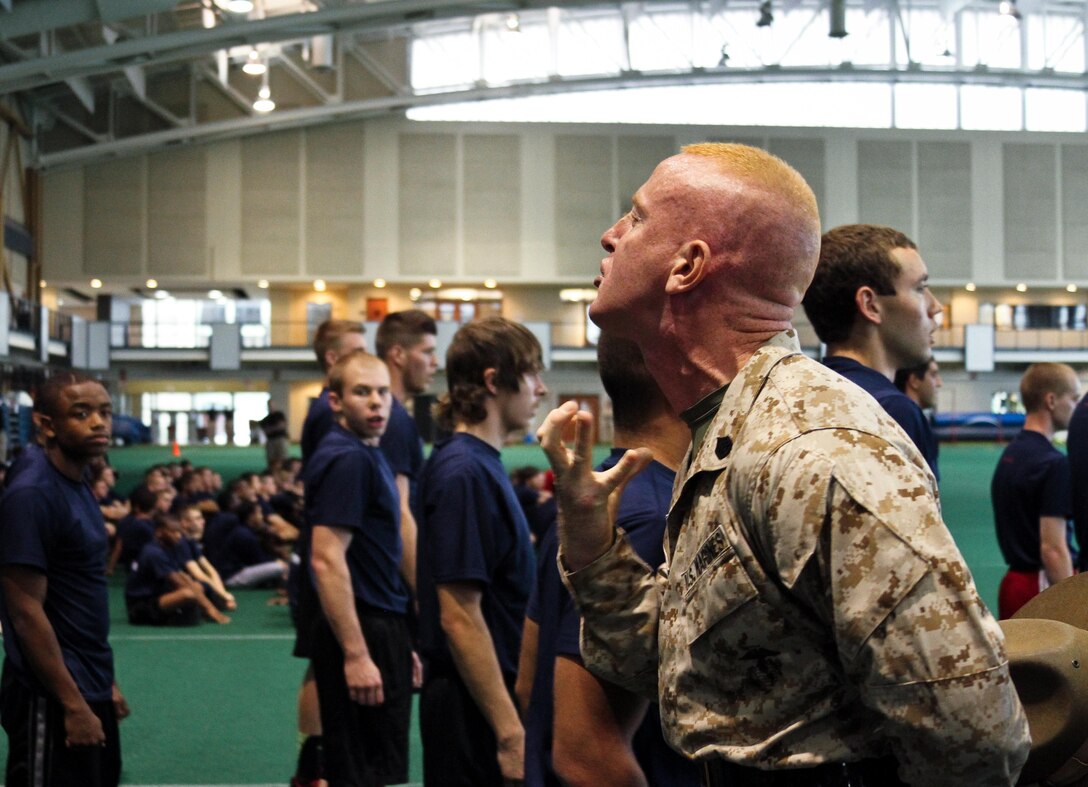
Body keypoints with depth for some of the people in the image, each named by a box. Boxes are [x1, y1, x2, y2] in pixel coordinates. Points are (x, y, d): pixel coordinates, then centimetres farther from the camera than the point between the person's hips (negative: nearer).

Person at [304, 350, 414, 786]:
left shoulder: (366, 455, 14)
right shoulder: (347, 459, -16)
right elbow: (327, 559, -23)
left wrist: (401, 645, 21)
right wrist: (356, 654, -25)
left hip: (381, 624, 10)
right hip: (365, 633, -10)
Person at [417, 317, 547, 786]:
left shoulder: (482, 464, 11)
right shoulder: (464, 473, -19)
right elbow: (459, 617, -23)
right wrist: (510, 730, -23)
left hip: (492, 698, 9)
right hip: (477, 711, -9)